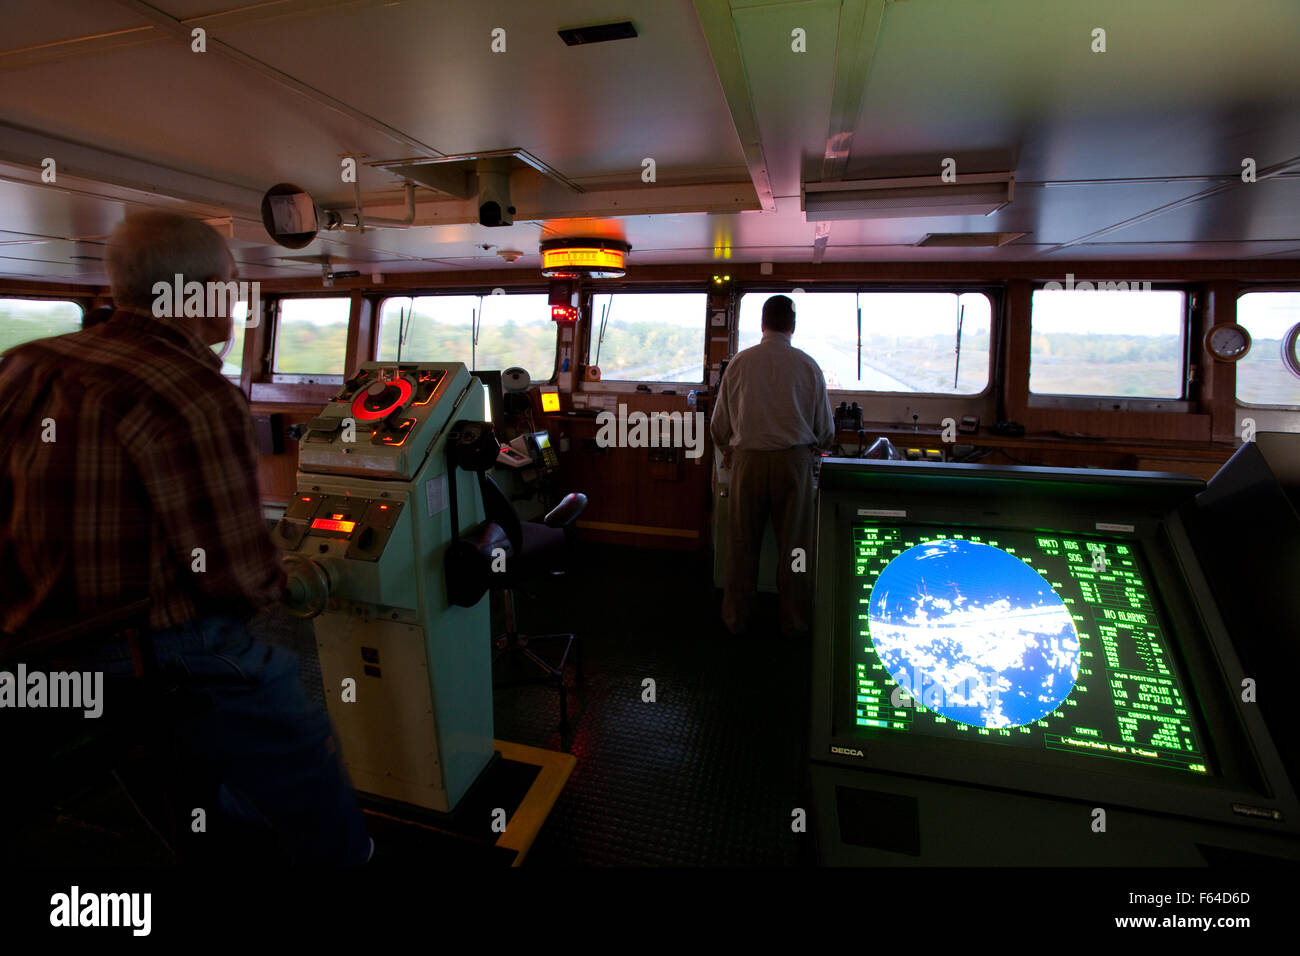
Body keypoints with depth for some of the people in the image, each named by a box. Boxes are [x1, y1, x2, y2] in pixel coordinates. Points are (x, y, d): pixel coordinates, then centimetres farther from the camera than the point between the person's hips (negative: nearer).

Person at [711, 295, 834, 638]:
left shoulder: (739, 363, 0)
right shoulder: (807, 365, -1)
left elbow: (719, 425, 5)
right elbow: (825, 430, 4)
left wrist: (729, 449, 25)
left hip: (748, 459, 1)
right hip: (794, 459, 0)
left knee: (742, 543, 11)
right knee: (794, 544, 10)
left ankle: (736, 619, 23)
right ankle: (794, 623, 22)